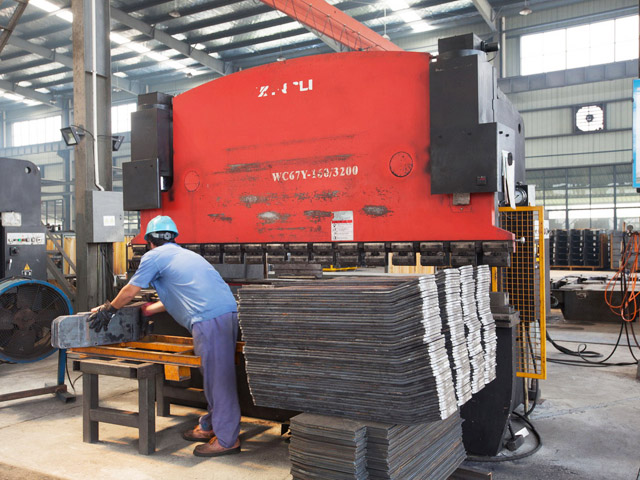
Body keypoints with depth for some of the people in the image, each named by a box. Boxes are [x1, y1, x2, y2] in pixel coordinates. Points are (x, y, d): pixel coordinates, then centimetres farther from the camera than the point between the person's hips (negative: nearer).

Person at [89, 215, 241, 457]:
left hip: (210, 318, -9)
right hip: (228, 311, 9)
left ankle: (227, 439, 5)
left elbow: (129, 292, 14)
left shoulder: (153, 256, 7)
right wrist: (151, 309, 51)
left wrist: (107, 309, 32)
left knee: (217, 377, -3)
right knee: (215, 374, 16)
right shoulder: (185, 254, 32)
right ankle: (210, 426, 29)